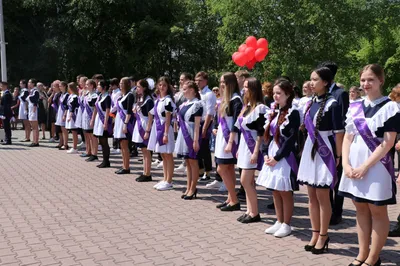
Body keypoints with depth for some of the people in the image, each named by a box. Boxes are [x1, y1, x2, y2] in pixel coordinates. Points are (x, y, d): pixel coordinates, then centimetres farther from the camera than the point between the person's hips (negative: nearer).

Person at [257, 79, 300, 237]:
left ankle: (286, 225, 12)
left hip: (285, 157, -8)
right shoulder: (274, 112, 13)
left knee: (285, 192, 1)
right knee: (275, 191, 13)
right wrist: (266, 154, 0)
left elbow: (291, 139, -16)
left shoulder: (293, 113, -10)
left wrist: (277, 157, -16)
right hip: (271, 155, 8)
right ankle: (279, 222, 24)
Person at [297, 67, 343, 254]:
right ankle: (315, 234, 22)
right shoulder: (311, 103, 8)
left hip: (325, 152, -7)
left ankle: (323, 236, 14)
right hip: (310, 150, 7)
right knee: (312, 196, 11)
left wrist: (338, 156, -13)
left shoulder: (332, 104, -12)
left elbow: (338, 133, -13)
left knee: (322, 196, 1)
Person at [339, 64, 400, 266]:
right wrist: (346, 163, -6)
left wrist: (365, 166, -16)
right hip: (354, 166, 5)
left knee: (377, 212, 4)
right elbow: (348, 137, 8)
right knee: (361, 210, 12)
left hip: (376, 166, -5)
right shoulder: (354, 107, 8)